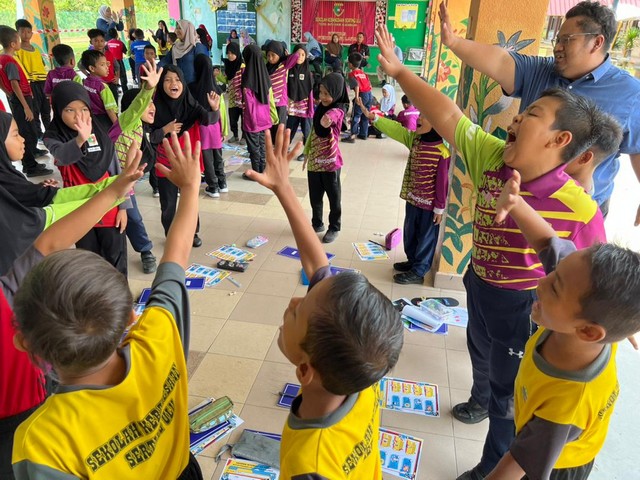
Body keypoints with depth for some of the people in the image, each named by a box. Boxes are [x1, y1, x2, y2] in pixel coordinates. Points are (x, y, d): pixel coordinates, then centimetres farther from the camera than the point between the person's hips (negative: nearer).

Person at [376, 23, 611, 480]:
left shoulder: (578, 209, -30)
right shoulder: (491, 157, -17)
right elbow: (446, 116, -16)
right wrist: (400, 71, -20)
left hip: (524, 305, -6)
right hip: (479, 285, 6)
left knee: (511, 392, 16)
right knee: (482, 354, 35)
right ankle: (481, 401, 69)